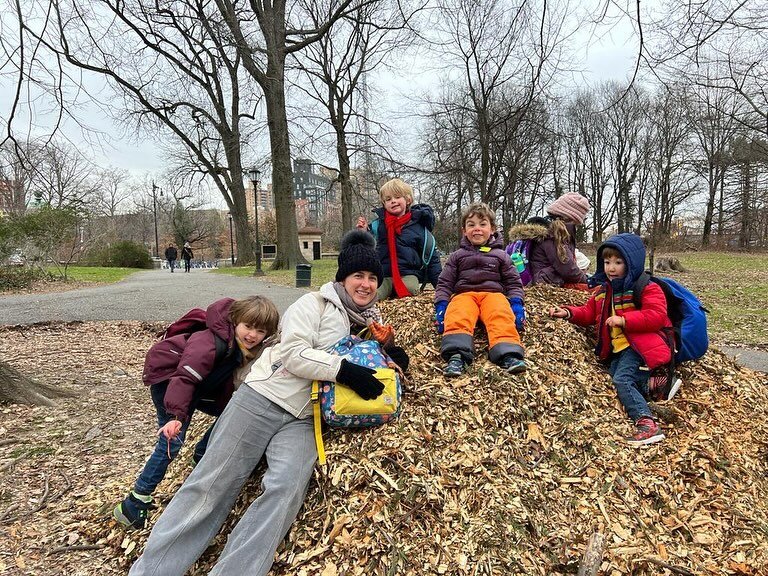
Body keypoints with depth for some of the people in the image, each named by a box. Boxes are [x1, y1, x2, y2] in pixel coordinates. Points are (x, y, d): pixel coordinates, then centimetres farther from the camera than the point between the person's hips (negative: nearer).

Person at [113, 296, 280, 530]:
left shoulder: (247, 350, -10)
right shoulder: (210, 343, -36)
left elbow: (229, 385, -2)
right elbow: (185, 378, -43)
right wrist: (177, 415, -51)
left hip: (199, 386, 8)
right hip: (167, 378, -8)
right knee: (171, 442, -13)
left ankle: (201, 458, 21)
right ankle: (134, 504, -1)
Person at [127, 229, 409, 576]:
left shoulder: (370, 322, 17)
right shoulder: (315, 303, -1)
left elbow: (363, 362, 24)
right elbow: (294, 353, -13)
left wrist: (388, 356, 2)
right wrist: (344, 370, -23)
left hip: (304, 420, 4)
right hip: (262, 398, -4)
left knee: (286, 489, -23)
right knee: (212, 484, -4)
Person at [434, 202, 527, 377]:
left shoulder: (501, 255, 20)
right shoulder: (457, 256, 21)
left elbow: (513, 283, 15)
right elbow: (445, 283, 14)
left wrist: (516, 304, -4)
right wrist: (441, 306, -3)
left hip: (493, 293, 0)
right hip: (464, 294, 0)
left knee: (501, 316, -35)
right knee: (457, 317, -35)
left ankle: (508, 355, -54)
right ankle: (457, 355, -57)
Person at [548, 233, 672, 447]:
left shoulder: (647, 288, -2)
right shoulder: (603, 291, 18)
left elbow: (656, 315, -13)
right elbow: (589, 312, 22)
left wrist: (624, 320, -22)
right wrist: (568, 313, 3)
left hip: (639, 346, -7)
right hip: (616, 350, 7)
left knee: (622, 380, -24)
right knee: (615, 375, -19)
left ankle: (647, 423, -26)